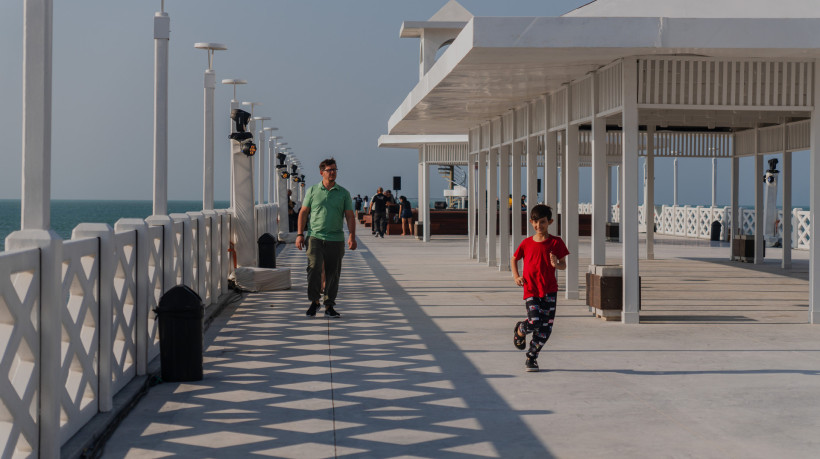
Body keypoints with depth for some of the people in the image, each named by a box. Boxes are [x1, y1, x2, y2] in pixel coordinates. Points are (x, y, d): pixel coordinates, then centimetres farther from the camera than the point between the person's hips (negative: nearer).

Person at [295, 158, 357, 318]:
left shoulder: (343, 193, 8)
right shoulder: (312, 191, 7)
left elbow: (350, 216, 6)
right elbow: (303, 213, 8)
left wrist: (352, 236, -8)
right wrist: (300, 234, 0)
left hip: (336, 240, 1)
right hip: (315, 237, -1)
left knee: (332, 274, 4)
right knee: (314, 268, -16)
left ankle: (329, 306, 13)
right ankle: (314, 301, 0)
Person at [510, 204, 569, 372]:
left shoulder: (556, 242, 0)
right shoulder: (526, 243, 4)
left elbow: (564, 265, 4)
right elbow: (514, 259, 19)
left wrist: (556, 264, -19)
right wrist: (516, 276, 4)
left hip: (549, 290, 1)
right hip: (531, 290, -1)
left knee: (546, 326, -1)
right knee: (534, 322, -16)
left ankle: (532, 357, 14)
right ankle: (520, 330, 20)